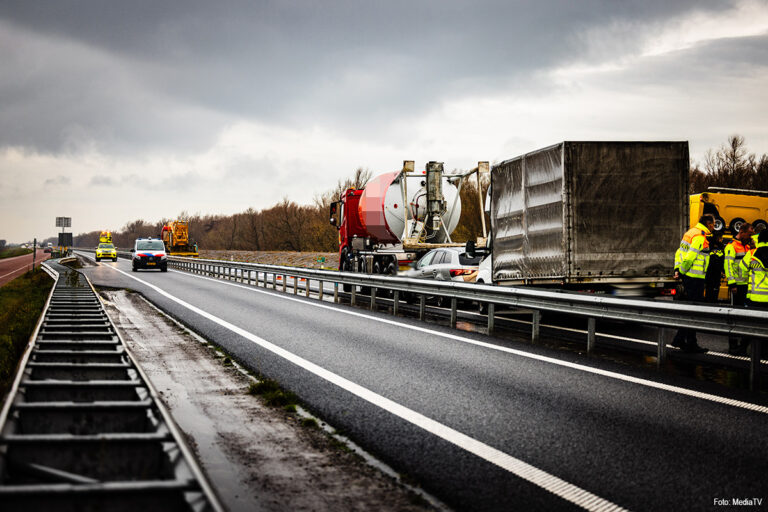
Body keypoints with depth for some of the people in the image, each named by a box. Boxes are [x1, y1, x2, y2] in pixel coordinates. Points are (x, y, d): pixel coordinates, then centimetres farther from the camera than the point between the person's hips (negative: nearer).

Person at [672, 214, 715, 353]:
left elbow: (679, 253, 17)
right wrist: (682, 271, -9)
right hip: (695, 278, -10)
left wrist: (677, 269, 9)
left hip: (687, 277, 10)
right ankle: (691, 345, 1)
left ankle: (679, 339, 21)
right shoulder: (700, 237, -16)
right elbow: (689, 257, -22)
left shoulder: (690, 232, 16)